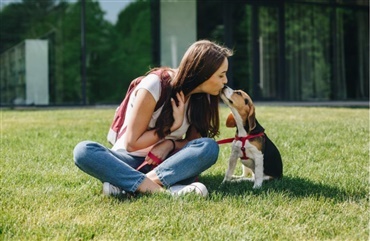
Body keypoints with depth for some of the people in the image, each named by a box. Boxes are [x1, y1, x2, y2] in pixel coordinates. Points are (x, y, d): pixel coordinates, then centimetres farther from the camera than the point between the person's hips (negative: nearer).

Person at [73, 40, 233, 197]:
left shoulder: (201, 98, -2)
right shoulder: (155, 85, -17)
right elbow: (132, 142, -14)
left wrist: (170, 144, -17)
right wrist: (173, 125, -17)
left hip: (165, 163, 3)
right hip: (130, 161, -3)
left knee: (209, 147, -28)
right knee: (83, 150, -33)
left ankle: (126, 184, -35)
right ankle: (158, 189, -47)